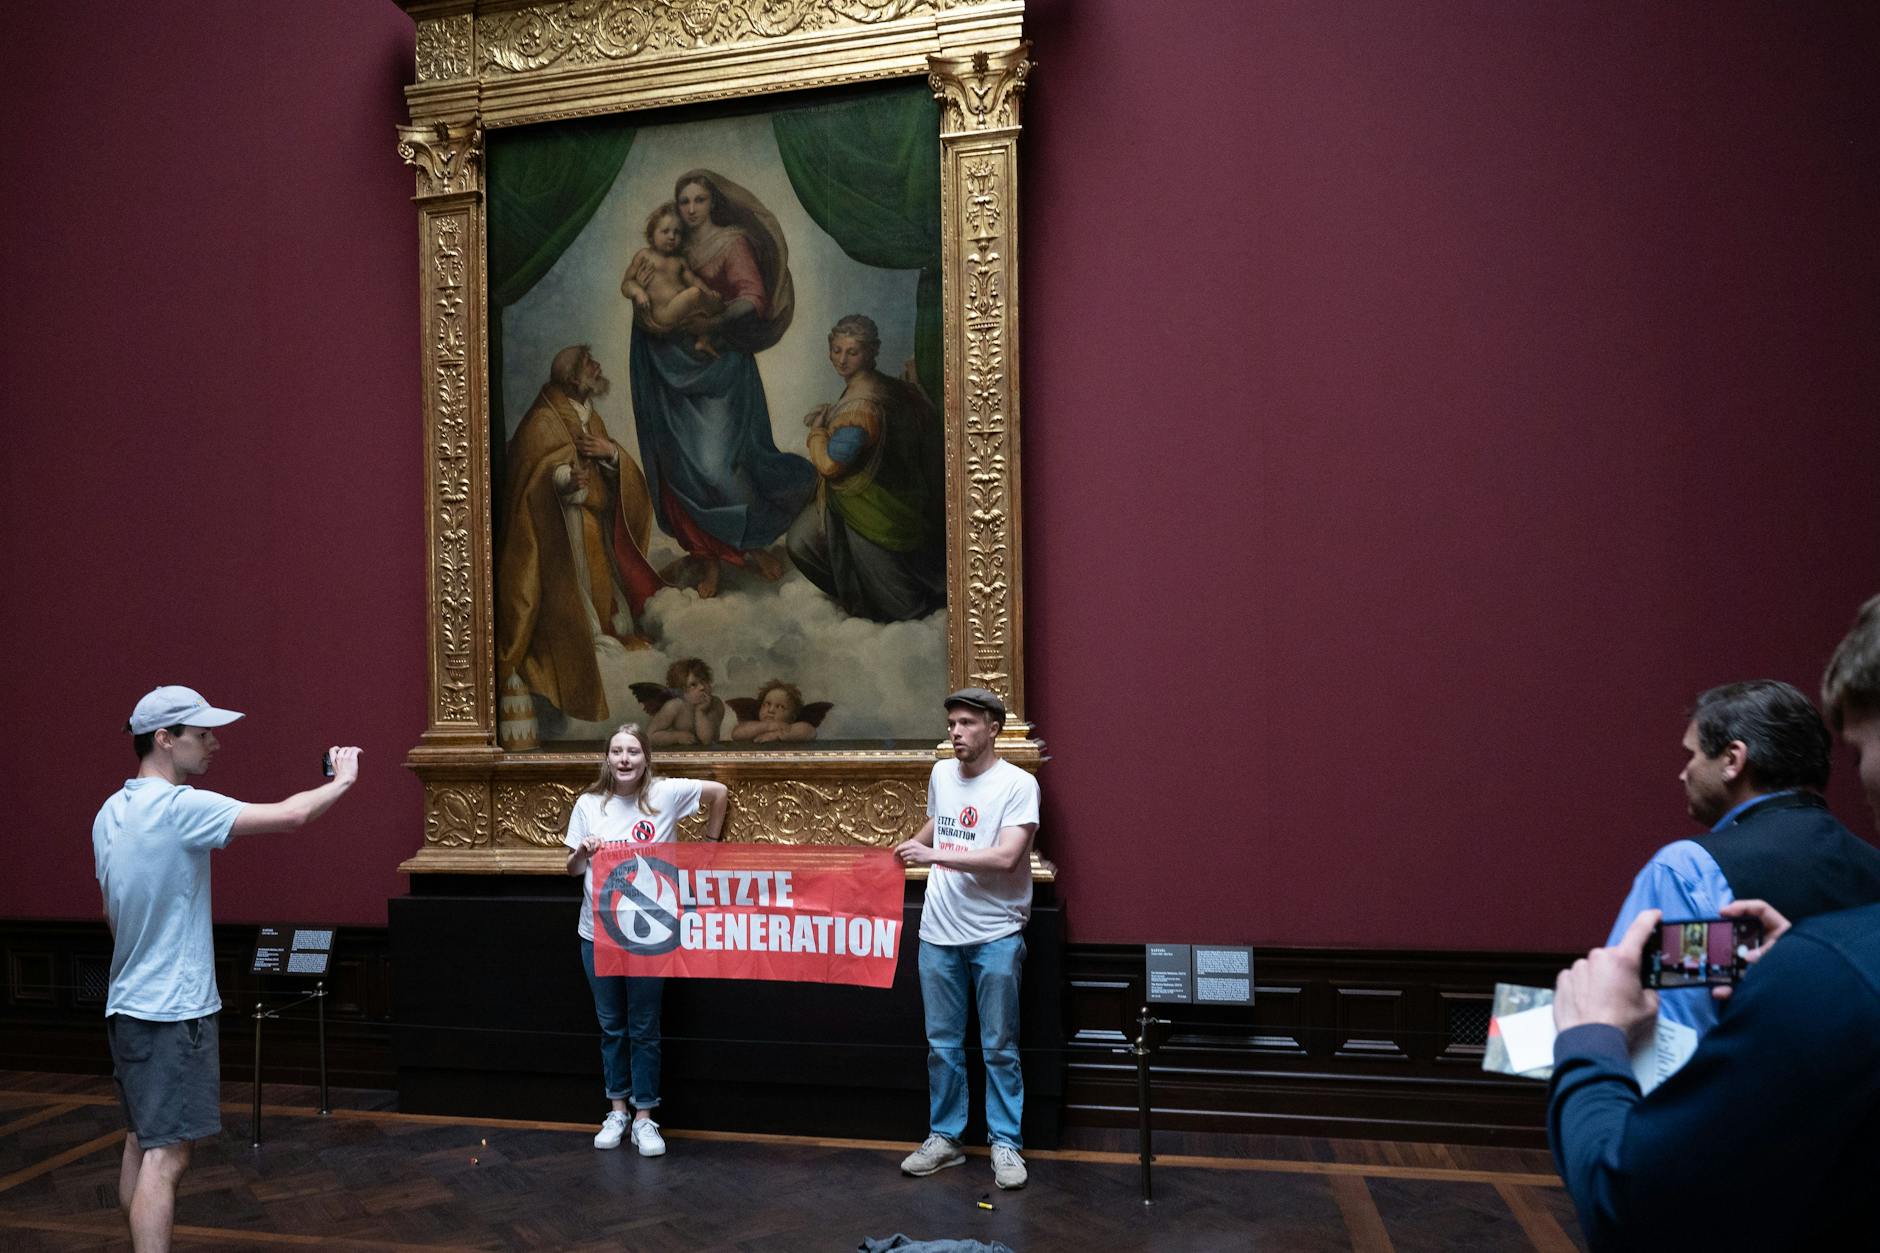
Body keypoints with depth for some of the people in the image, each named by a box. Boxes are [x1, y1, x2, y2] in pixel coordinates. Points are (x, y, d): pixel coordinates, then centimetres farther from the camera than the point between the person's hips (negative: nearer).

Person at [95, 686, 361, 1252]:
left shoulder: (110, 813, 9)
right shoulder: (180, 806, -20)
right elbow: (291, 815, -25)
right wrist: (341, 780, -7)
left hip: (127, 1005, 9)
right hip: (173, 1009, -9)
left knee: (141, 1143, 18)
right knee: (166, 1155, -7)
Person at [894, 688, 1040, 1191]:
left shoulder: (1018, 784, -12)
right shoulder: (941, 774, 6)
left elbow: (1006, 856, -22)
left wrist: (935, 855, -23)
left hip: (995, 935, -5)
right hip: (939, 932, 5)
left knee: (999, 1048, 5)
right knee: (942, 1044, 13)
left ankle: (1005, 1143, 17)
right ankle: (944, 1137, 25)